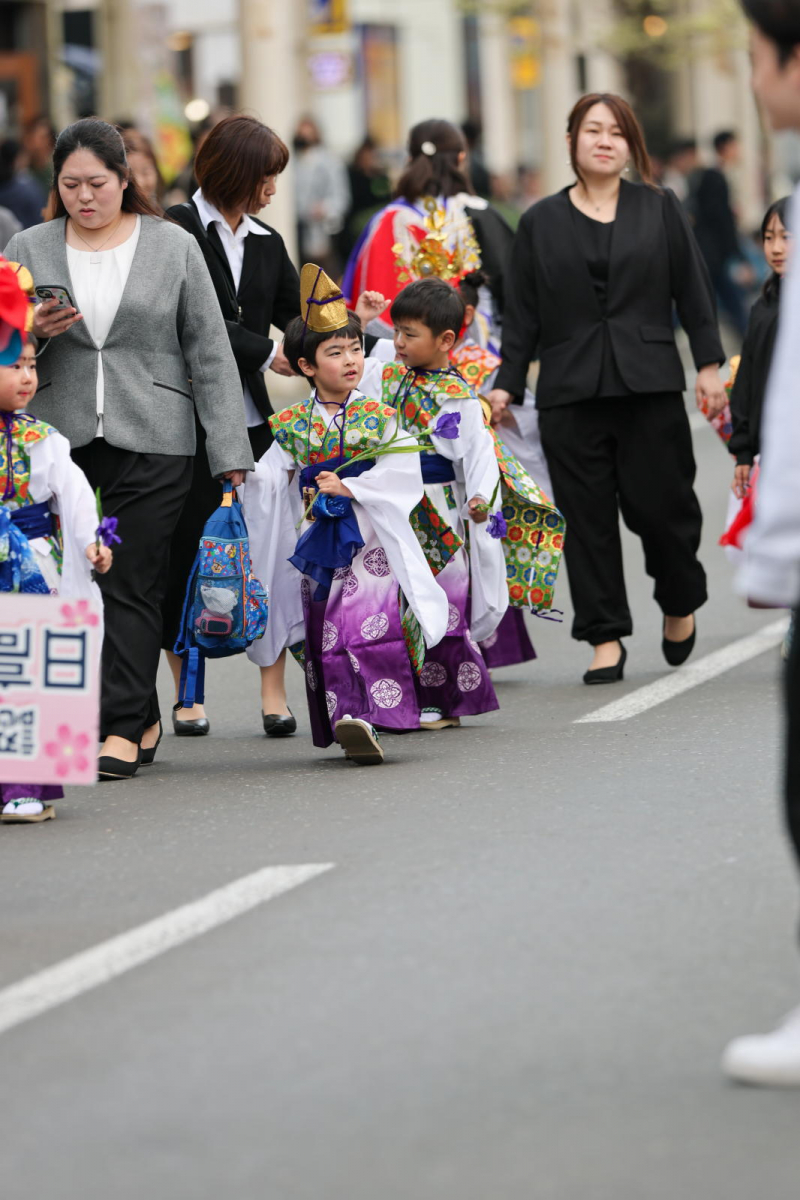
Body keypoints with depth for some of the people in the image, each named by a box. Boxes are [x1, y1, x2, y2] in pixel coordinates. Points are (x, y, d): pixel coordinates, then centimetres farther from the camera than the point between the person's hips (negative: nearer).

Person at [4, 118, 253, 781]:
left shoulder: (173, 247, 5)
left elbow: (210, 353, 4)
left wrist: (230, 451, -1)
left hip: (152, 443, -2)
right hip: (60, 440, 3)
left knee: (132, 583, -7)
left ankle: (122, 729, -4)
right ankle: (143, 719, 15)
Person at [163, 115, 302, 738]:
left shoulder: (267, 242, 15)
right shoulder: (180, 229, -4)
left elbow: (297, 315, 10)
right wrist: (263, 352, -14)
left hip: (252, 417, 5)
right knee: (187, 549, 2)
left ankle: (274, 691, 2)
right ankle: (188, 694, 13)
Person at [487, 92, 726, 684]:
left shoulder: (660, 210, 9)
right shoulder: (541, 223, 10)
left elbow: (693, 290, 7)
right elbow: (523, 313, 10)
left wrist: (710, 365, 0)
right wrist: (508, 384, 4)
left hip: (650, 387, -1)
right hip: (570, 393, 1)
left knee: (659, 503, -3)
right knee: (588, 517, -1)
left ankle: (681, 603, 24)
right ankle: (606, 637, 6)